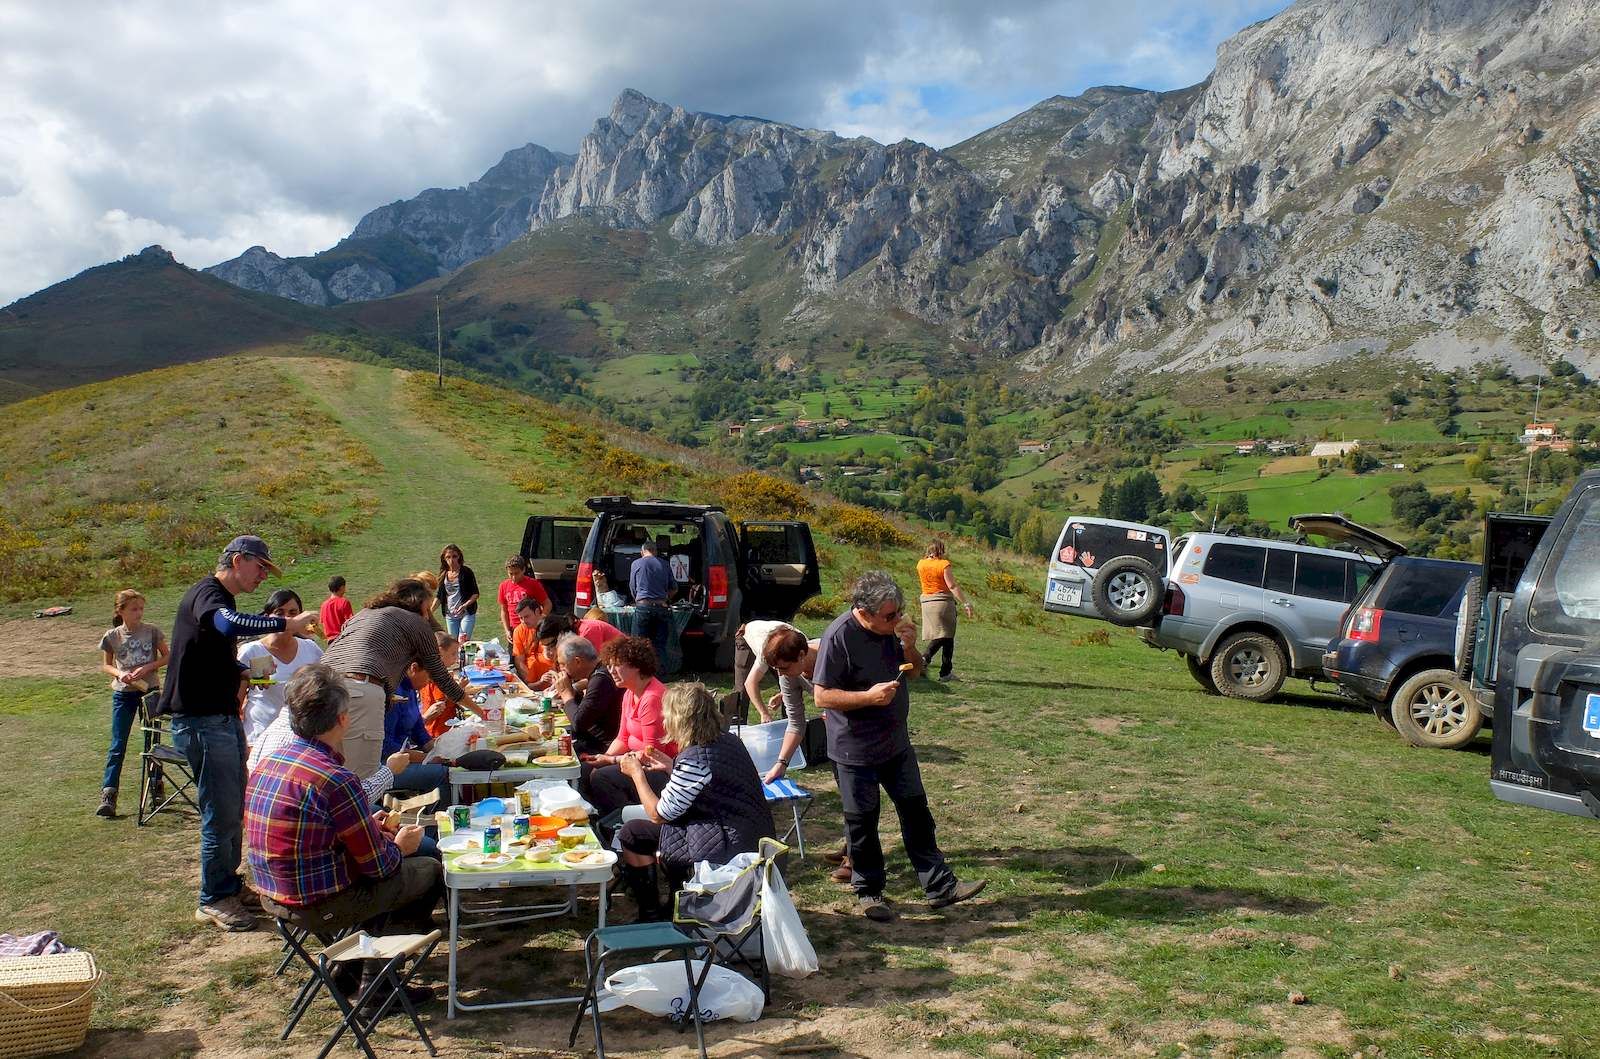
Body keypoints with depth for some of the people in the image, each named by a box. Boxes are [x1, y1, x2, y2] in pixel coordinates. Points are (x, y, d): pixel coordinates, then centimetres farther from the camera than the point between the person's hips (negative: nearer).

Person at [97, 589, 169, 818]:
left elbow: (166, 657, 2)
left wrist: (147, 668, -14)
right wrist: (119, 674, -12)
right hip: (123, 694, 0)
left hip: (149, 690, 0)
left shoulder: (152, 631, -4)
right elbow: (106, 664, 9)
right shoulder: (112, 636, -2)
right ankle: (108, 795, -4)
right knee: (117, 746, -3)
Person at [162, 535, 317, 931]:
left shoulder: (222, 598, 19)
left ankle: (228, 882, 31)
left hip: (225, 717, 10)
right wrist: (285, 624, -36)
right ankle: (214, 900, 5)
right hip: (201, 720, -10)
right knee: (222, 811, -6)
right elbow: (228, 623, -39)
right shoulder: (207, 593, -14)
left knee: (234, 806, 18)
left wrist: (244, 672, 11)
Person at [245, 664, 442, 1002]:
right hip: (320, 905, -9)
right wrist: (399, 846, 5)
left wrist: (370, 828, 17)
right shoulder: (336, 780, -26)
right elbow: (378, 864, -17)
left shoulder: (266, 765, 0)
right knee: (431, 871, 9)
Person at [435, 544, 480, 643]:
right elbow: (439, 597, 13)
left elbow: (475, 594, -6)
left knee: (463, 643, -13)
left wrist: (465, 605, -22)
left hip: (467, 614, -5)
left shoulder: (466, 572, -7)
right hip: (450, 615, 5)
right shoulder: (443, 574, 7)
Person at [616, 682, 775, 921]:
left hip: (728, 851, -9)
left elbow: (658, 815, -11)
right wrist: (670, 766, 16)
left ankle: (650, 916, 18)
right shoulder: (728, 739, 3)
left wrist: (637, 773, 0)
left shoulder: (693, 760, -22)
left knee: (632, 834, 4)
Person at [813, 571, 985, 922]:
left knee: (916, 811, 12)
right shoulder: (839, 636, -24)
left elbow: (915, 670, 9)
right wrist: (869, 696, -30)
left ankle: (939, 886, 21)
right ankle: (868, 892, 26)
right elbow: (822, 696, -21)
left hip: (896, 742, 6)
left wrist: (909, 646, -12)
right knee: (862, 821, 9)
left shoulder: (892, 626, -4)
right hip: (856, 750, -6)